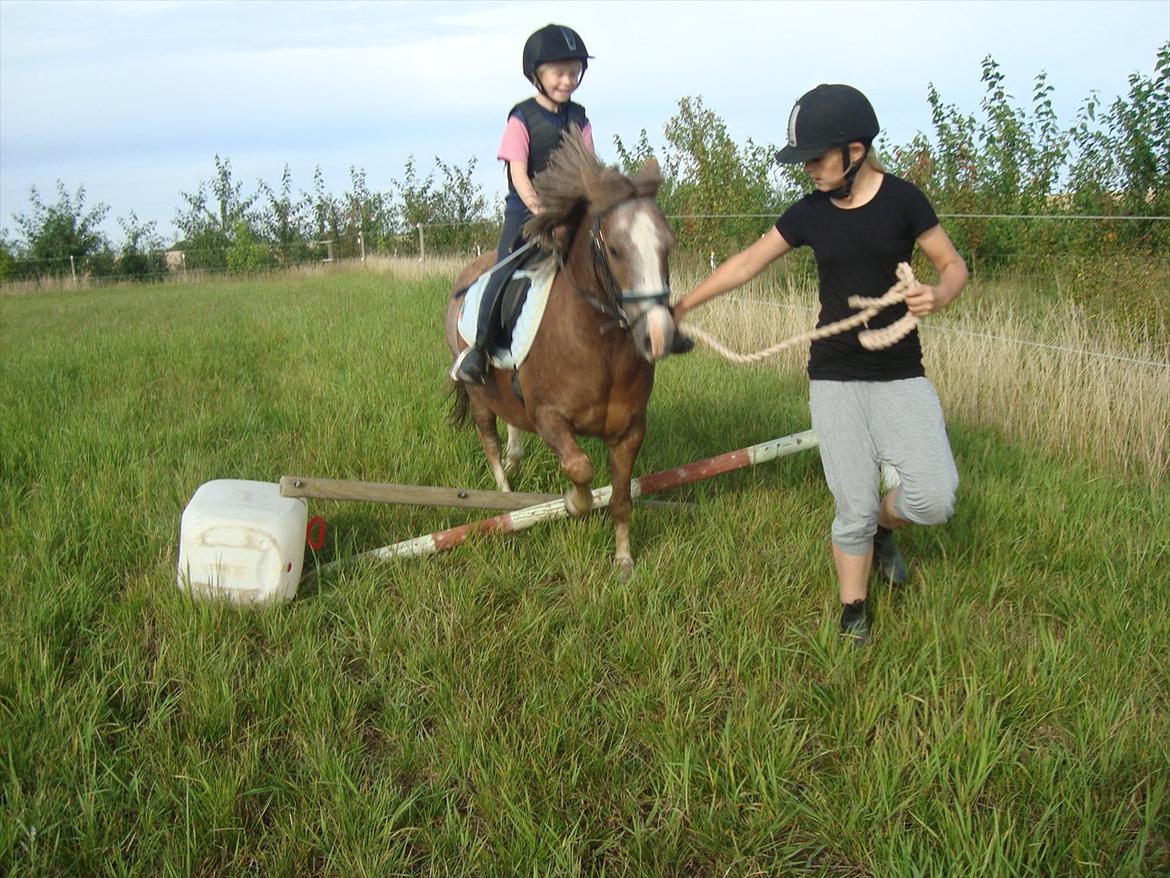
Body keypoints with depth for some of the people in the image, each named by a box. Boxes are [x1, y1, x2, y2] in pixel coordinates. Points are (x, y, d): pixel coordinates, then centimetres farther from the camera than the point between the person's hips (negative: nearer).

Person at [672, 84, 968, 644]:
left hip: (899, 375, -1)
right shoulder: (809, 213, 1)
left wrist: (938, 295, -21)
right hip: (833, 378, 1)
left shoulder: (902, 200, -6)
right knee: (852, 510, 1)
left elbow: (954, 265, 1)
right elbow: (746, 263, 11)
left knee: (934, 498, -13)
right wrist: (685, 304, 14)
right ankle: (854, 611, 24)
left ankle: (881, 524, 21)